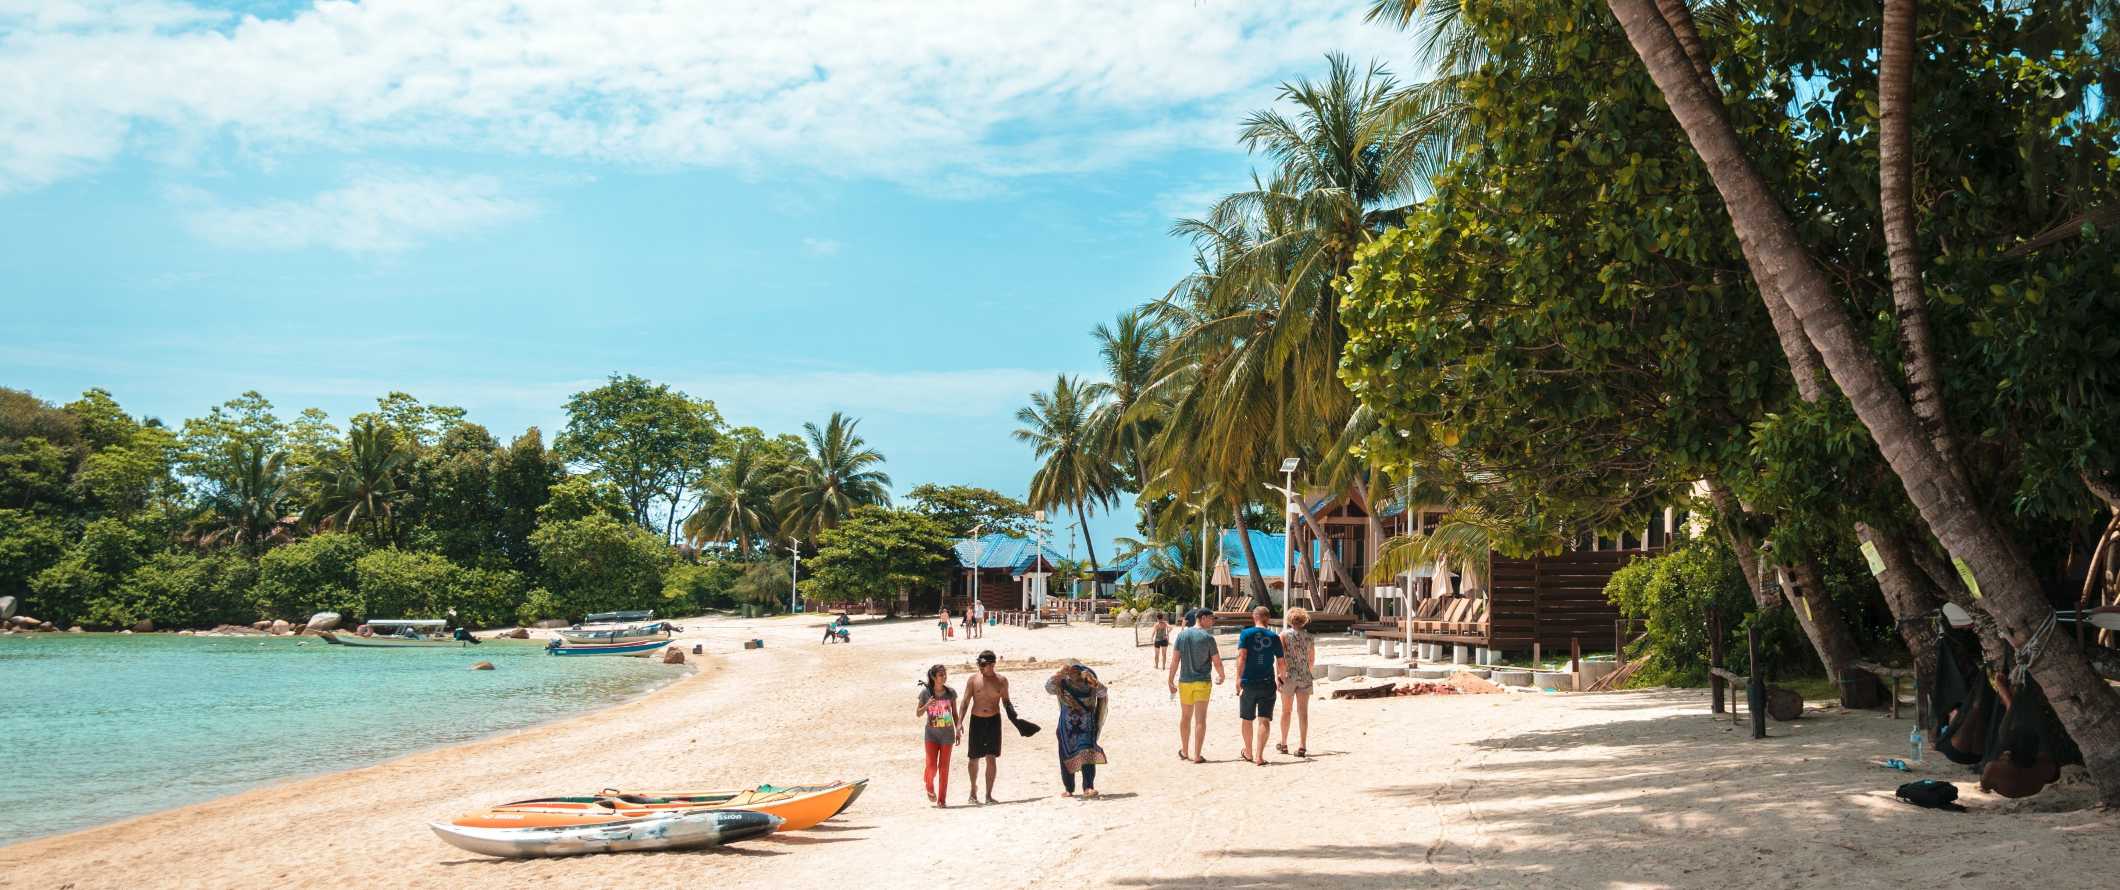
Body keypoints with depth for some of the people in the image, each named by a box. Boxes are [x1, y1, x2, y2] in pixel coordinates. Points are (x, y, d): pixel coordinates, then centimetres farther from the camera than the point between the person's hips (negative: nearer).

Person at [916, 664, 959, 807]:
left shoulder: (951, 692, 0)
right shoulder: (926, 692, -4)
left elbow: (955, 713, 9)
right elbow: (918, 713, 1)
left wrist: (958, 731, 4)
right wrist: (927, 705, -18)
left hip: (947, 733, 1)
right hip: (931, 733, -1)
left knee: (944, 767, 2)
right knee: (932, 766, -7)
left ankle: (942, 799, 10)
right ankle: (930, 788, 25)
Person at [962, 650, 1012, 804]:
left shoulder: (1001, 681, 3)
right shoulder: (973, 680, 0)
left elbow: (1005, 701, 12)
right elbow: (966, 701, 0)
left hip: (994, 721, 0)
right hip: (976, 721, 0)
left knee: (991, 758, -4)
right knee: (973, 758, 7)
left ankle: (989, 794, 2)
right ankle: (973, 788, 30)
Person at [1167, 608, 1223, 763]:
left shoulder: (1182, 635, 0)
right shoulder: (1208, 638, -10)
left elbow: (1175, 660, -1)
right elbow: (1217, 662, -5)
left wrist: (1171, 681, 5)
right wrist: (1221, 676, 14)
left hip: (1184, 681, 4)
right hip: (1202, 681, -3)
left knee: (1185, 716, 18)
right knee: (1200, 718, -1)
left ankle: (1184, 752, 28)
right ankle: (1197, 755, -3)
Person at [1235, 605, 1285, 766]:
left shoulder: (1246, 634, -2)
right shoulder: (1274, 637, 3)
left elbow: (1241, 656, -14)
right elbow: (1281, 663, 6)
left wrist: (1238, 679, -16)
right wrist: (1281, 676, 26)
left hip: (1248, 682, 0)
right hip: (1267, 683, 0)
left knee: (1247, 719, 15)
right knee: (1264, 720, -1)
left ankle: (1248, 753, 30)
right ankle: (1259, 755, -12)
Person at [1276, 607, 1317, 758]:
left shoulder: (1284, 634, -3)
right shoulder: (1309, 637, 7)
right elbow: (1312, 660, 15)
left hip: (1289, 675, -2)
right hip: (1305, 677, 2)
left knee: (1286, 711, 11)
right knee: (1303, 711, -1)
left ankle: (1283, 744, 20)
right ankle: (1302, 746, -7)